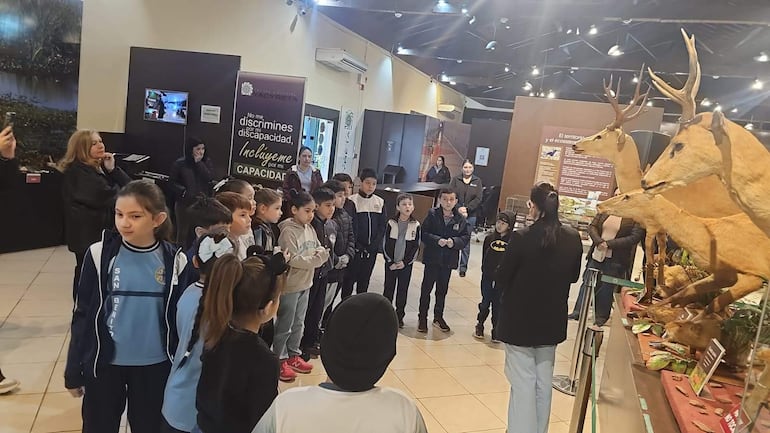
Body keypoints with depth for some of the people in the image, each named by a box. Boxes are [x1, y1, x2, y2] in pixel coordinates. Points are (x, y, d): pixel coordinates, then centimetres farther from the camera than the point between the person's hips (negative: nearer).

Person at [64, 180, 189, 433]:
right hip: (104, 364, 0)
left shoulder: (174, 260, -9)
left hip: (155, 366, 0)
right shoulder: (100, 254, -10)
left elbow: (180, 318, -1)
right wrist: (74, 371, 0)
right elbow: (83, 315, -3)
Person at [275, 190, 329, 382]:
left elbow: (320, 248, 8)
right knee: (285, 325, 5)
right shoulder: (288, 231, -17)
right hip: (290, 285, -8)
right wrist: (315, 259, -24)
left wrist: (321, 253, -14)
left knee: (298, 323, 18)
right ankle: (280, 361, 18)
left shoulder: (310, 229, 6)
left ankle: (293, 356, 32)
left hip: (305, 284, 8)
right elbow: (293, 259, -23)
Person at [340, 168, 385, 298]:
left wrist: (373, 246, -7)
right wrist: (359, 247, -13)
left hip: (372, 249, 3)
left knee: (364, 279, 12)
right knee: (350, 278, 4)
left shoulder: (380, 202, 5)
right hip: (356, 249, -3)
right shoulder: (353, 201, -7)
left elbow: (382, 227, 3)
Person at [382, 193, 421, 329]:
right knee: (388, 289, 7)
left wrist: (405, 262, -9)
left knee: (403, 291, 8)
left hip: (406, 264, 0)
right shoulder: (391, 223, -5)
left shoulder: (416, 225, -4)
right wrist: (390, 262, -9)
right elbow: (385, 244, -3)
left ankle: (399, 316, 19)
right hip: (391, 263, 0)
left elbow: (416, 246, -3)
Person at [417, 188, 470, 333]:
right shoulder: (432, 215, -7)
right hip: (432, 257, -2)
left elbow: (466, 237, 0)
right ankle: (422, 317, 18)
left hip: (449, 260, 3)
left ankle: (438, 317, 30)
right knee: (426, 288, 5)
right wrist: (437, 240, -23)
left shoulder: (461, 219, -1)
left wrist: (454, 241, -17)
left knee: (442, 289, 15)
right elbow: (424, 234, -9)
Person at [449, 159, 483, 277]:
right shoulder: (455, 179, 4)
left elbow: (478, 199, -3)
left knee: (466, 241, 3)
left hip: (470, 216, 0)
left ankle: (463, 266, 11)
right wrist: (458, 208, -17)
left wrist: (466, 208, -14)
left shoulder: (477, 181, 5)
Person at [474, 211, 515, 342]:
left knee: (498, 306, 8)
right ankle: (479, 325, 29)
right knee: (485, 303, 11)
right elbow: (484, 258, 3)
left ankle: (496, 330, 21)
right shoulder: (489, 238, 0)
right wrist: (485, 272, -5)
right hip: (487, 278, 1)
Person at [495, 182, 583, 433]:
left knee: (523, 382, 5)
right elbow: (574, 276, 8)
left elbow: (501, 280, -13)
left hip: (520, 319, -5)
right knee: (543, 380, 19)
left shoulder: (522, 237, -21)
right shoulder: (573, 238, -6)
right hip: (552, 320, 5)